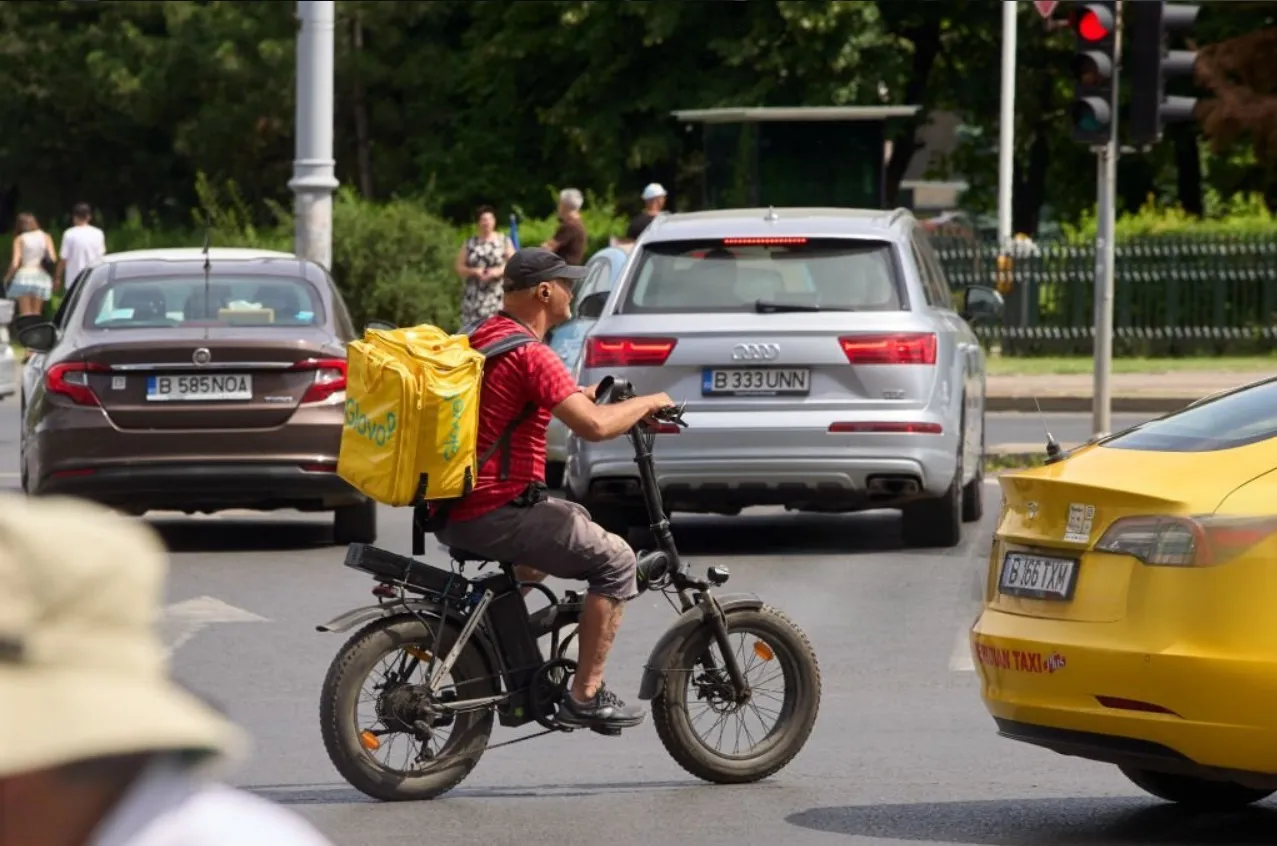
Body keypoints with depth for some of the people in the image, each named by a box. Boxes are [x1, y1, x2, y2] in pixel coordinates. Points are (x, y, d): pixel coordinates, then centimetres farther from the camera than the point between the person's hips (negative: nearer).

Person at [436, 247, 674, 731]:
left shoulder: (483, 338, 13)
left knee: (571, 520, 33)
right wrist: (647, 404, -9)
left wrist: (582, 396, 26)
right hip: (493, 515, -10)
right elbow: (594, 426, -25)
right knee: (614, 560, -3)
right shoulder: (530, 353, -17)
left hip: (451, 510, 10)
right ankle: (586, 697, -3)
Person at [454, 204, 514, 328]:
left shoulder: (504, 241, 6)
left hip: (498, 295, -2)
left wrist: (498, 271, -14)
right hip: (474, 297, 2)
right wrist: (473, 271, -9)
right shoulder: (470, 243, 10)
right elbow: (459, 268, 10)